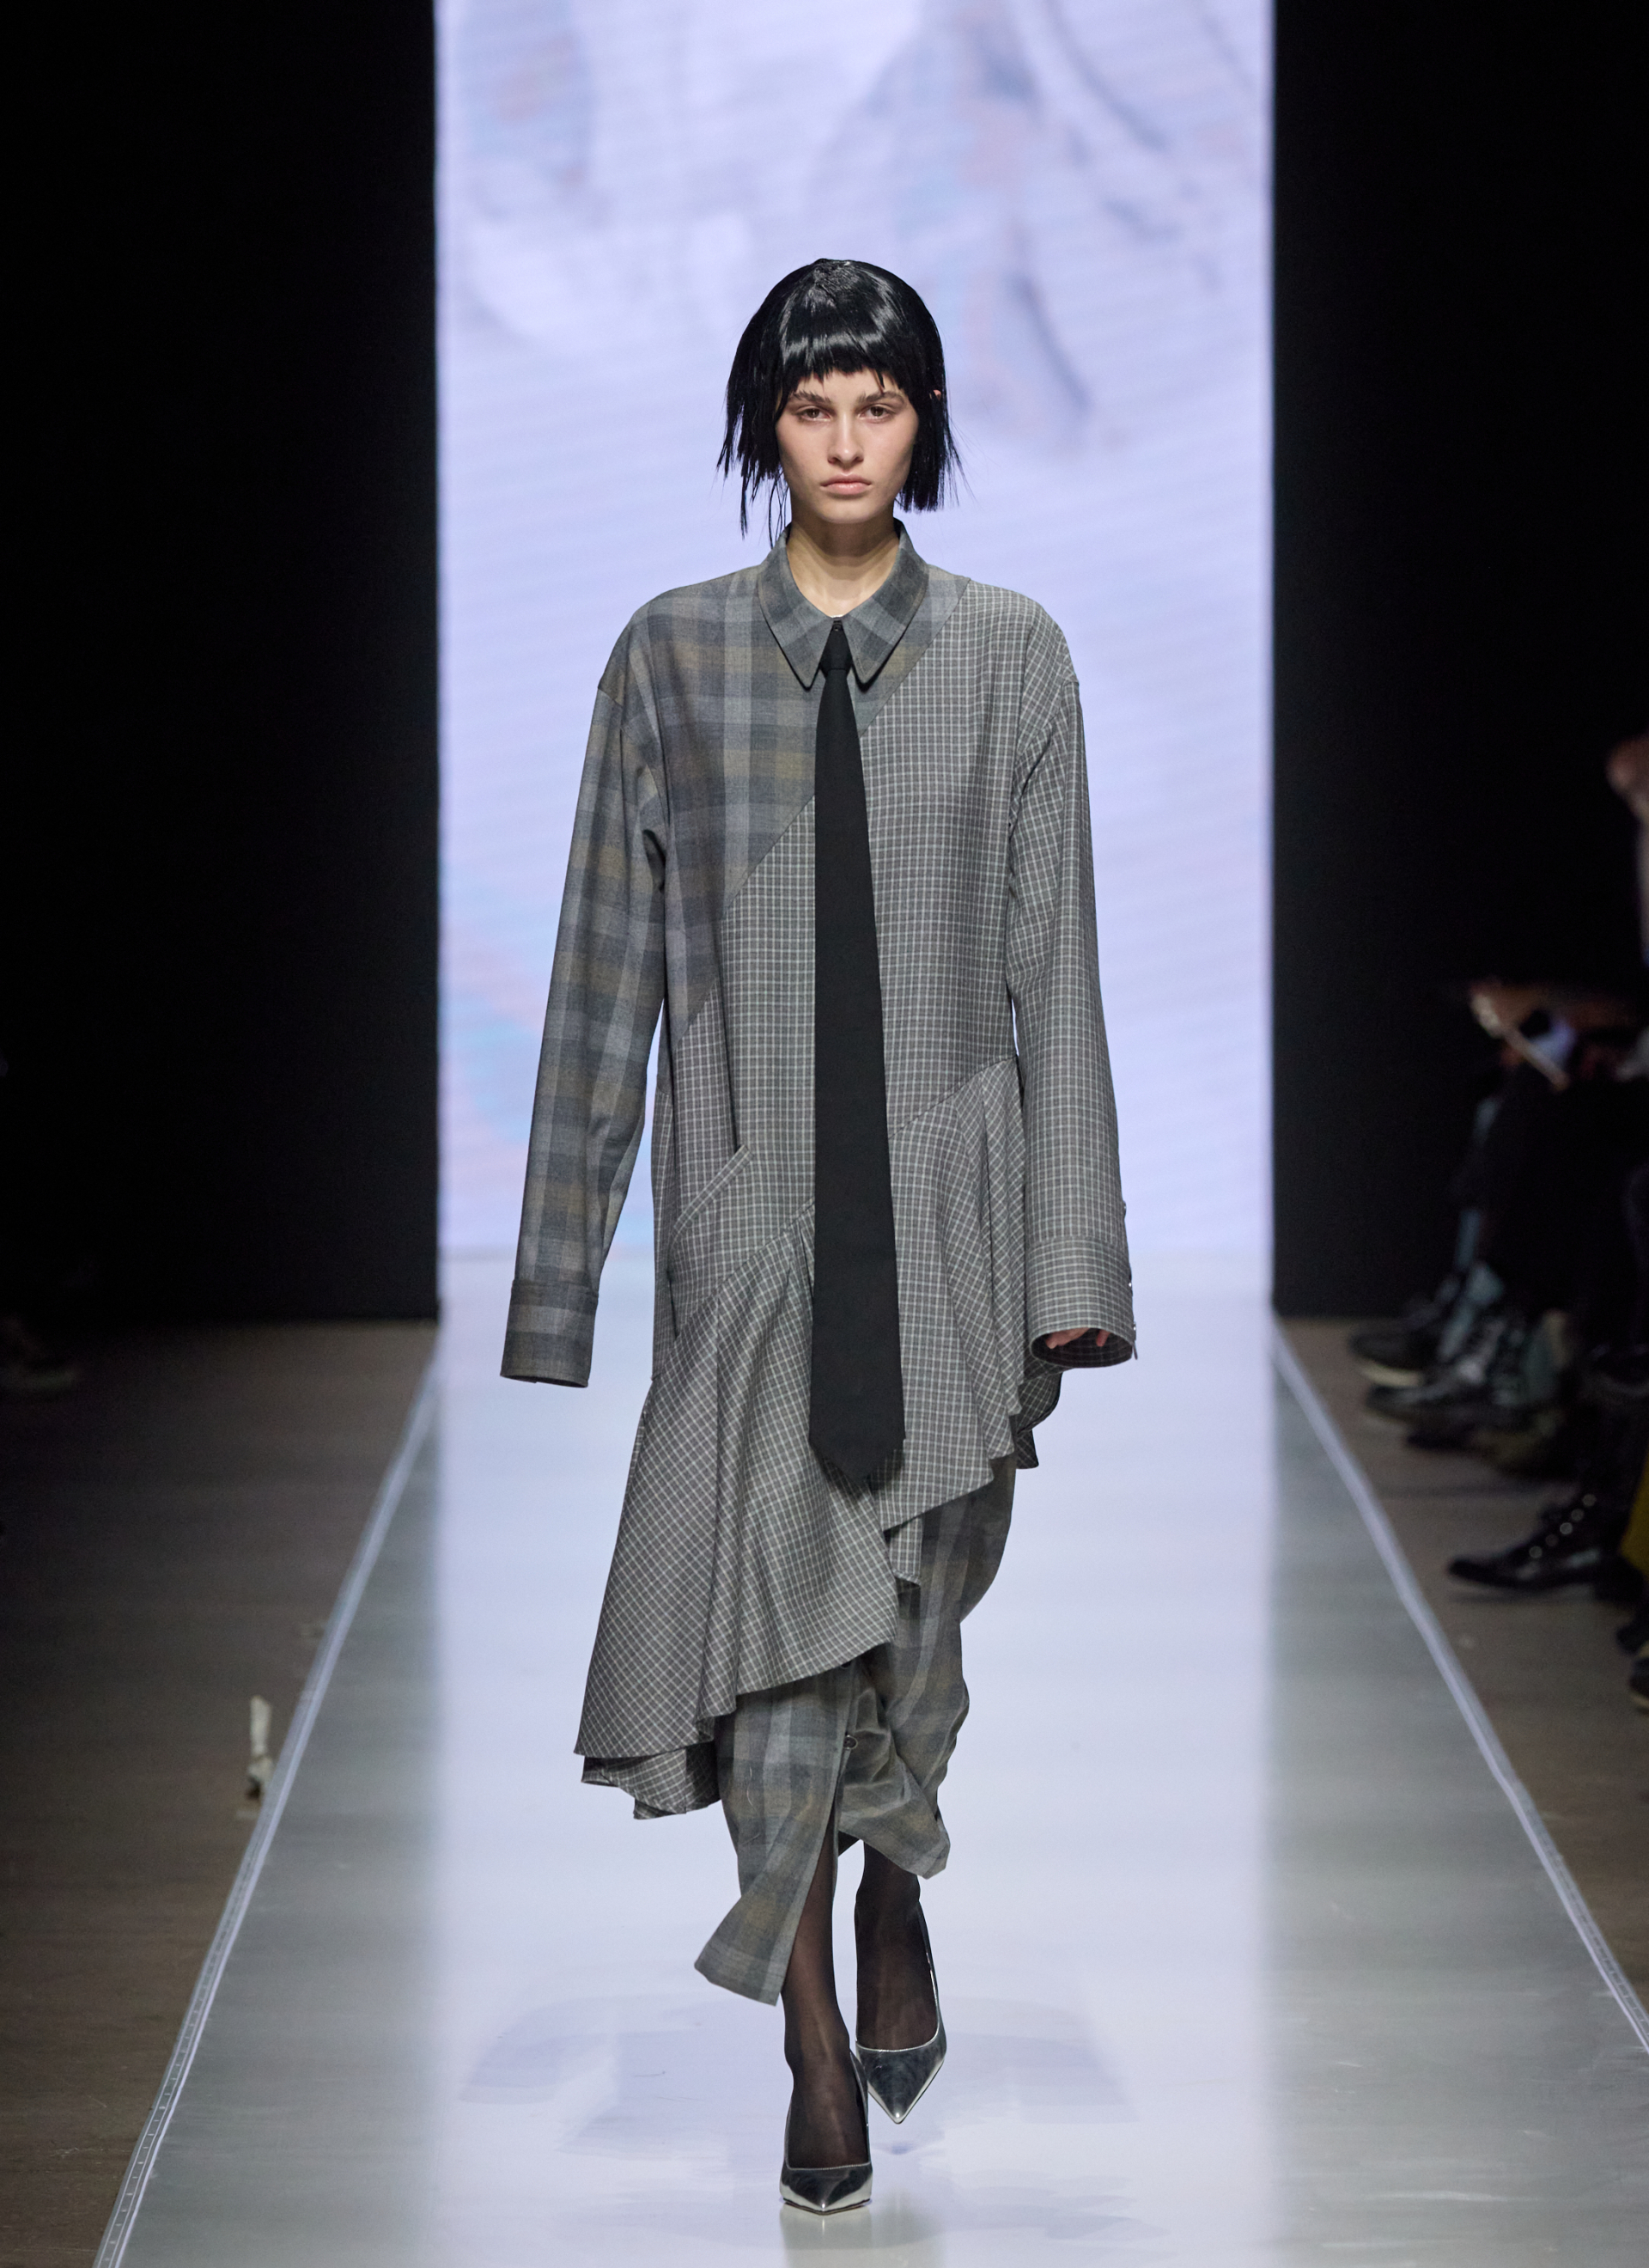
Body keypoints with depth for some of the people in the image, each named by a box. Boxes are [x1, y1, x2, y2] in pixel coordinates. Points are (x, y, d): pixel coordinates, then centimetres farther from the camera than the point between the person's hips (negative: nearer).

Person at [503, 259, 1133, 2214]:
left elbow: (1055, 968, 3)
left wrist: (1070, 1263, -2)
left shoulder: (1008, 656, 3)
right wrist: (560, 1266, 3)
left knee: (916, 1595, 7)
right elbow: (609, 966, 5)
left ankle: (892, 1883, 38)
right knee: (774, 1604, -4)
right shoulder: (674, 656, 3)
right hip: (753, 1195, 0)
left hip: (950, 1194, 1)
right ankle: (818, 2053, 6)